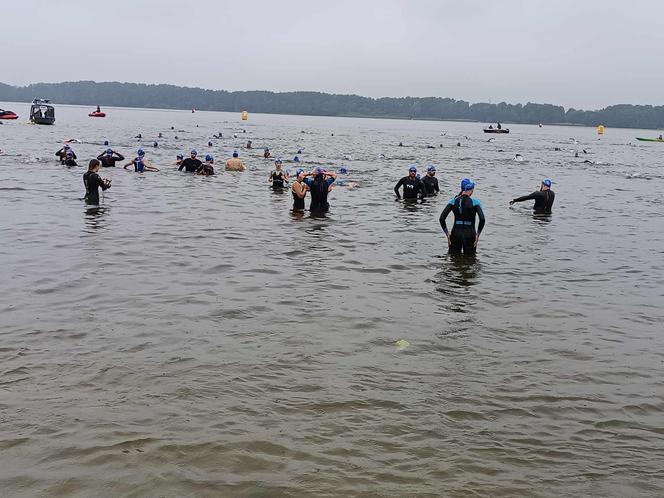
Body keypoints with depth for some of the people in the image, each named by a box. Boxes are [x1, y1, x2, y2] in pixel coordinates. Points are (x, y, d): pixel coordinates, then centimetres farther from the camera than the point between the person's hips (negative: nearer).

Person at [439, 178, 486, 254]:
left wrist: (447, 234, 0)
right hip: (470, 234, -2)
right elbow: (482, 219, -18)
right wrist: (477, 234, -8)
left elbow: (442, 218, -6)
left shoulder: (453, 201, 0)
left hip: (456, 233, 2)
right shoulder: (475, 202, -7)